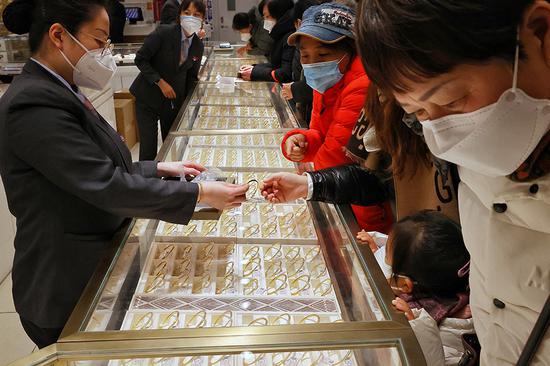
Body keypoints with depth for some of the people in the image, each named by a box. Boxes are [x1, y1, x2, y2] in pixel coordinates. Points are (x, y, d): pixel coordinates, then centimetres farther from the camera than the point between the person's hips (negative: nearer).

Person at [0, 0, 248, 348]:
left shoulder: (57, 92, 6)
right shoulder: (33, 104, -25)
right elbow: (107, 186, -29)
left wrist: (160, 169, 4)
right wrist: (200, 194, -24)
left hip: (94, 266, 9)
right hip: (66, 293, -9)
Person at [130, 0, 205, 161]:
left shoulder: (198, 46, 0)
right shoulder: (164, 33, -15)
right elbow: (140, 59, -11)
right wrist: (160, 82, -18)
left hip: (175, 100, 4)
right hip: (149, 96, -4)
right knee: (148, 148, -5)